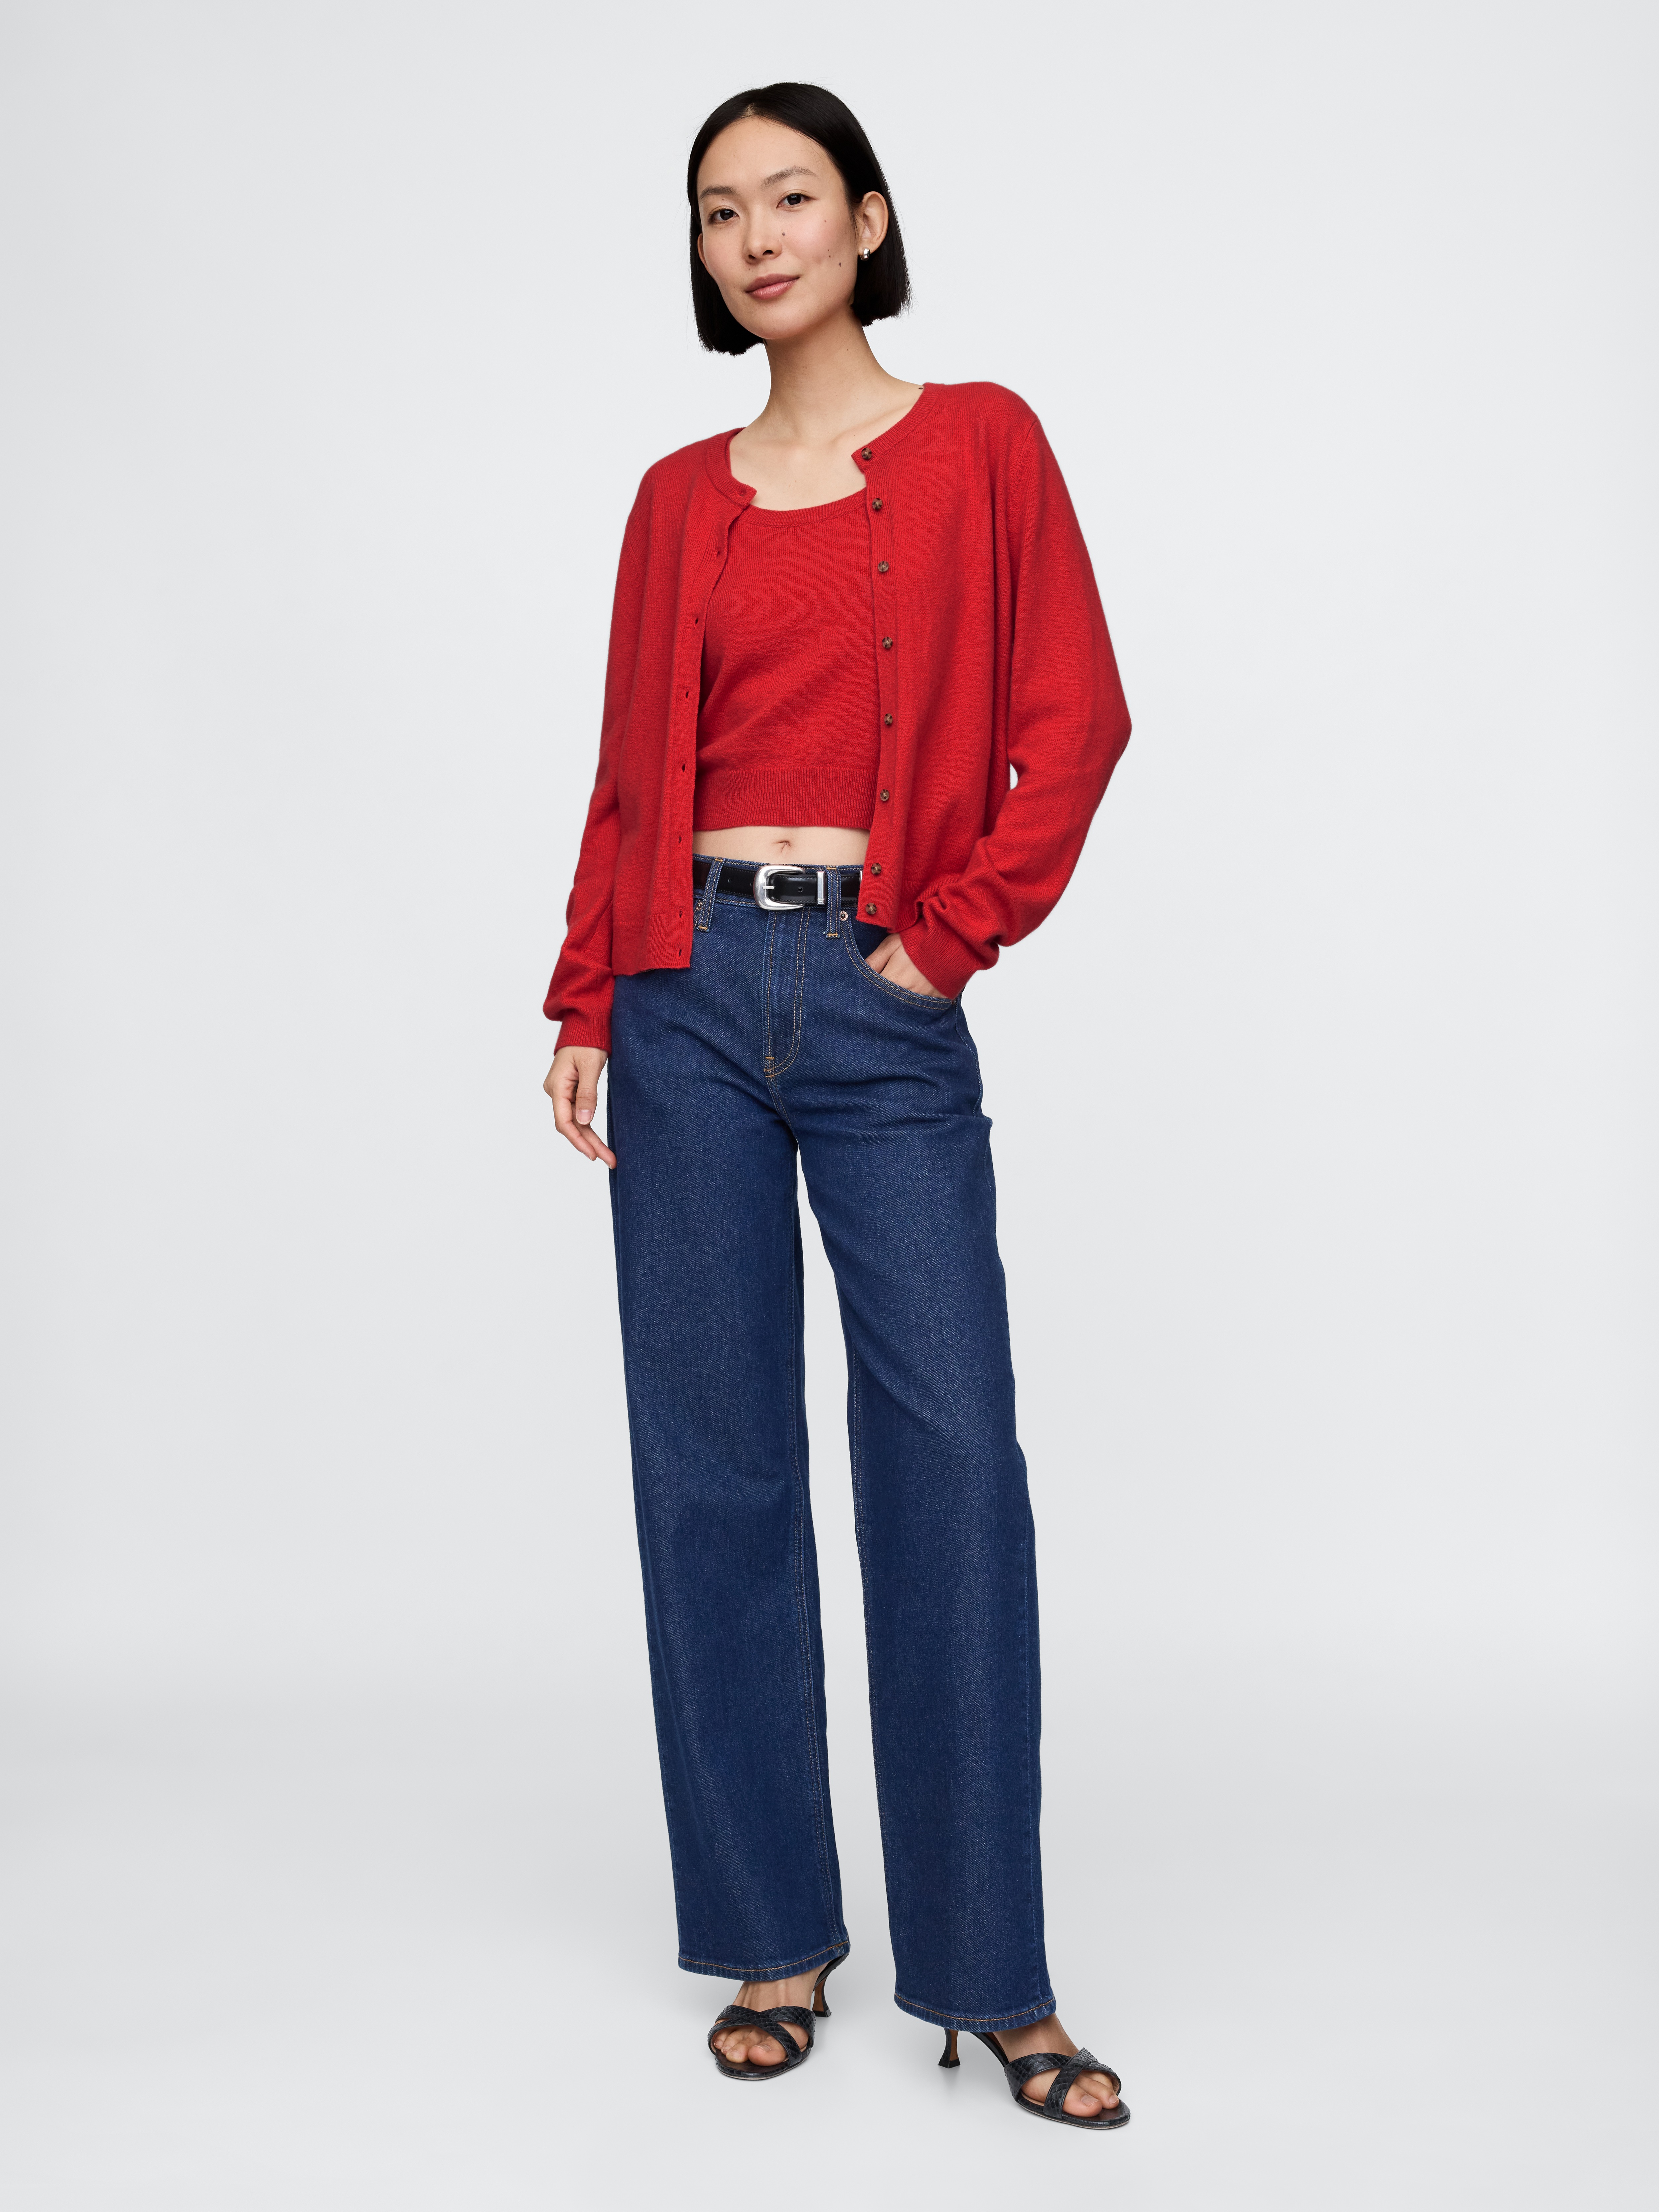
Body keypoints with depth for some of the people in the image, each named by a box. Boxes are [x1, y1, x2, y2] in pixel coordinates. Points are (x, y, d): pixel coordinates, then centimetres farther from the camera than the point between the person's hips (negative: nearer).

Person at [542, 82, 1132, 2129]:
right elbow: (630, 772, 11)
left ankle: (989, 1974, 6)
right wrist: (584, 1006, 2)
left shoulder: (979, 443, 6)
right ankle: (774, 1939, 17)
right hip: (691, 990, 3)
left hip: (885, 1004, -3)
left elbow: (1074, 721, 0)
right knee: (714, 1462, 4)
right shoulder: (679, 499, 13)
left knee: (951, 1463, -6)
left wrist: (957, 932, -4)